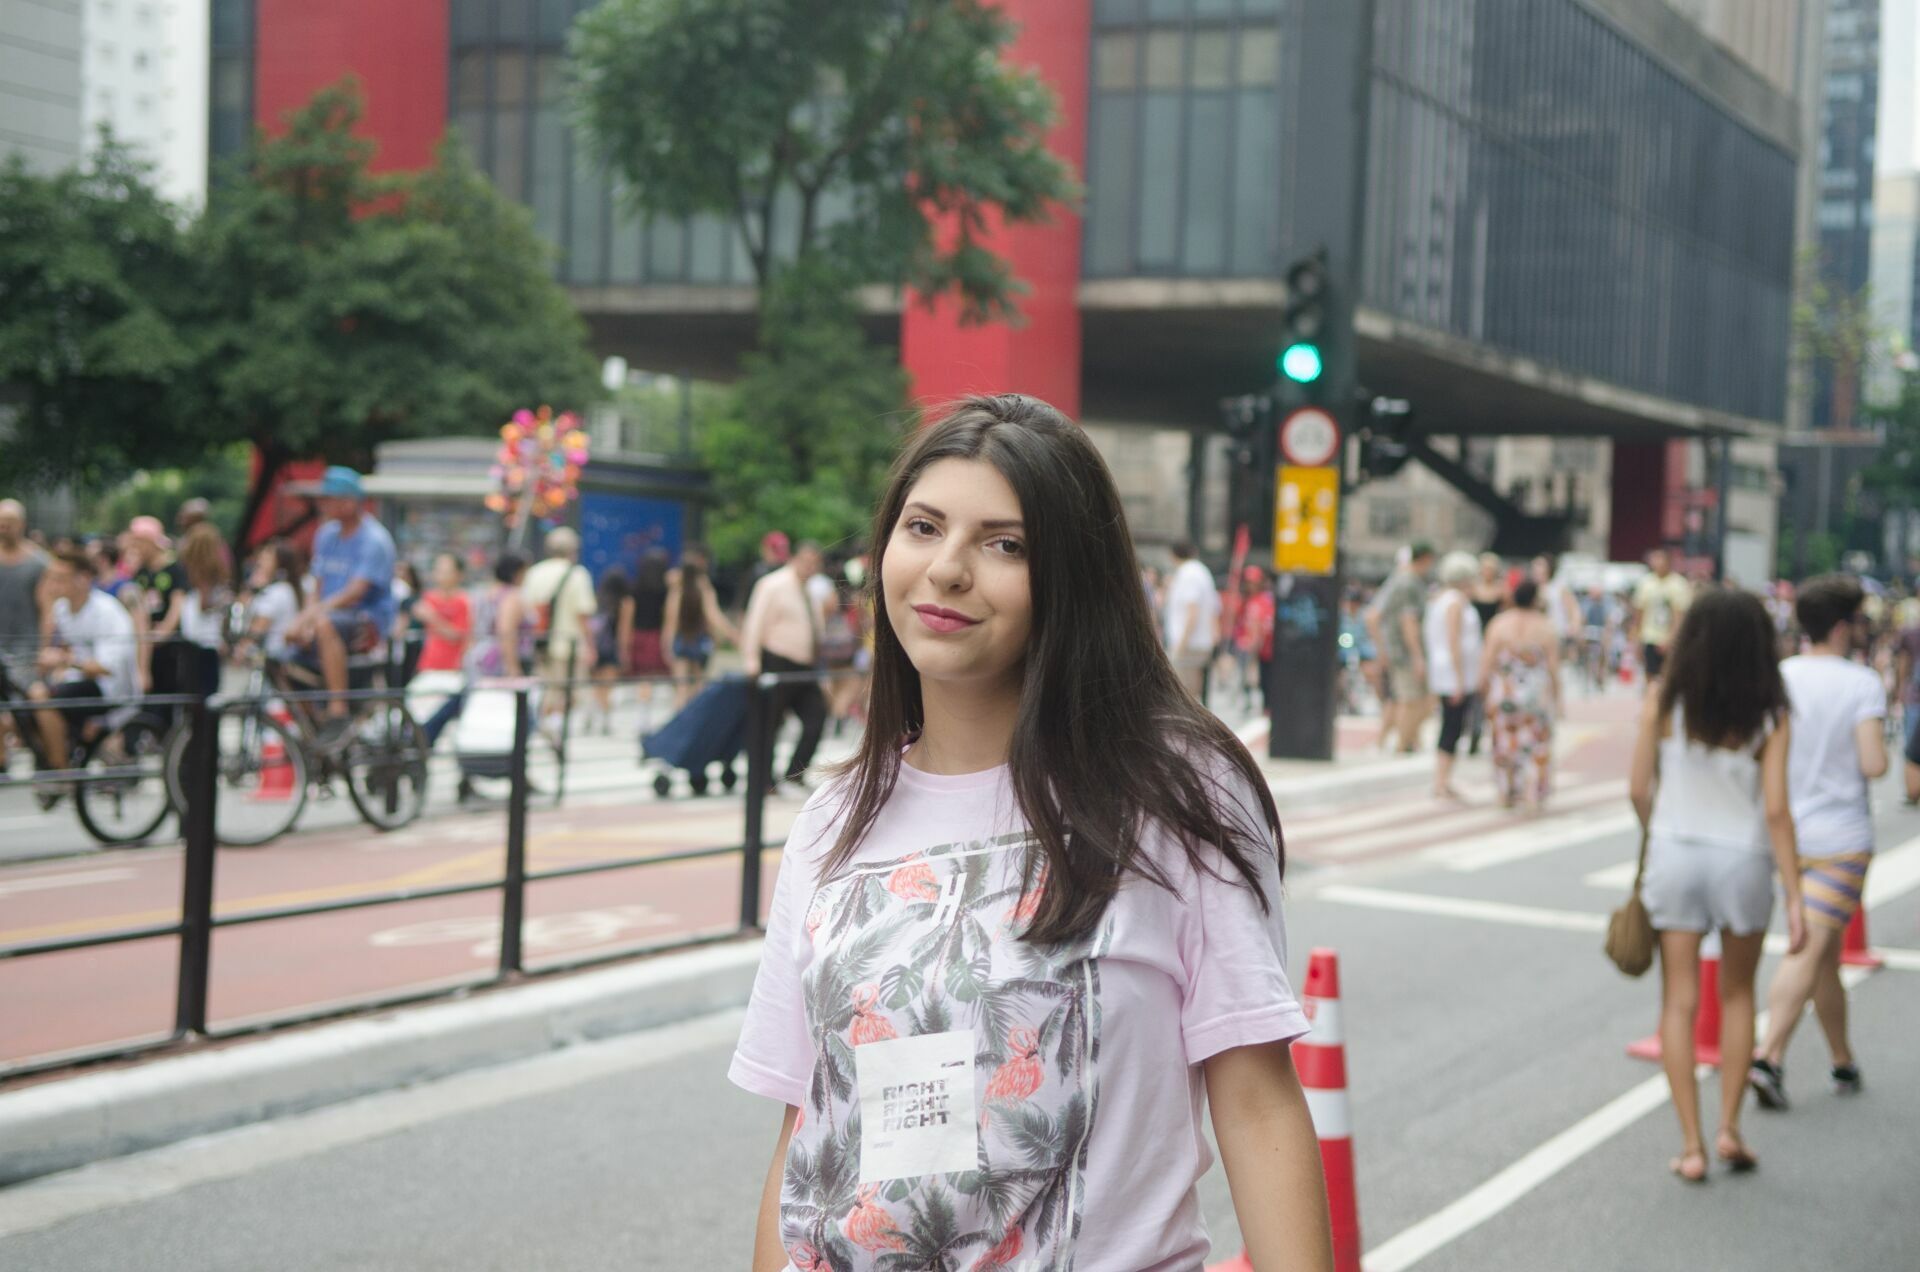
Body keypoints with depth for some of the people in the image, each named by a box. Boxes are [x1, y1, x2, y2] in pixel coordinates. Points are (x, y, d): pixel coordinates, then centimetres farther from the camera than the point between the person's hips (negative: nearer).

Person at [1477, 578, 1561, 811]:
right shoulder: (1546, 628, -7)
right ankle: (1535, 795, 5)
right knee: (1537, 745, 9)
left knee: (1506, 743, 13)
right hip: (1537, 693, -1)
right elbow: (1554, 667, -5)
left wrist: (1483, 688, 4)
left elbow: (1487, 662, -7)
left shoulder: (1498, 624, -6)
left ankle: (1507, 794, 19)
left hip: (1504, 693, 1)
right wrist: (1556, 699, 5)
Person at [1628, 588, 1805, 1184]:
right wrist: (1794, 898, -8)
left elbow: (1640, 789, -4)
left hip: (1675, 854, 0)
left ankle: (1691, 1145, 5)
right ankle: (1729, 1127, 16)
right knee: (1737, 995, 20)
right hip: (1743, 862, 0)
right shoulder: (1769, 718, -9)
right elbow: (1775, 810, -12)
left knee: (1679, 1002, 6)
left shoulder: (1664, 704, -8)